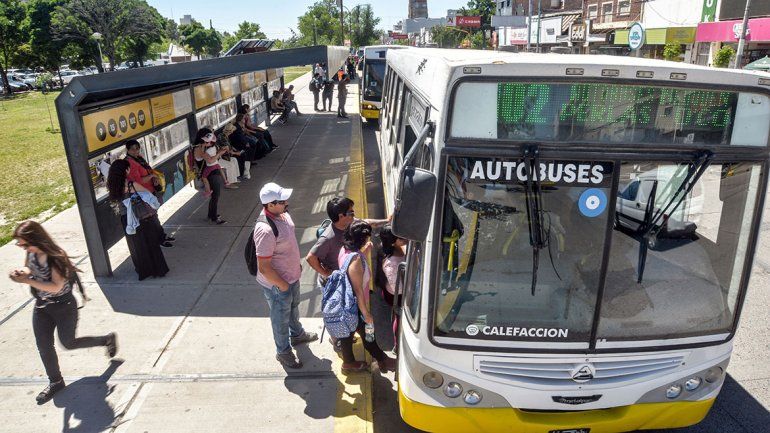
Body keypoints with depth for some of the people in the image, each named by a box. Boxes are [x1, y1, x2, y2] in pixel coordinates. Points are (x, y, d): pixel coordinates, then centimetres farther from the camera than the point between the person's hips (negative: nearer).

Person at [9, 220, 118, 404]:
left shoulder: (55, 257, -28)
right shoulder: (31, 253, -7)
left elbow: (56, 287, -33)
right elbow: (27, 268, 12)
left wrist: (26, 280, -36)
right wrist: (21, 272, -11)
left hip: (64, 307, -6)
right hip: (42, 306, 7)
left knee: (69, 343, 8)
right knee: (43, 346, 8)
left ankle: (107, 339, 31)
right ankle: (55, 382, 26)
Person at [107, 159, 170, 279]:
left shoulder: (113, 186, -6)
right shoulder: (131, 184, -22)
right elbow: (147, 192, -10)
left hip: (126, 221, 5)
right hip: (140, 219, -5)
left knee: (136, 246, 19)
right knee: (149, 244, 11)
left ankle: (143, 270, 32)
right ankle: (157, 269, 21)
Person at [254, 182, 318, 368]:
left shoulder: (281, 213, -9)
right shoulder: (266, 230, -37)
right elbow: (264, 268, -31)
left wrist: (297, 264, 16)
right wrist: (283, 286, -19)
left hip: (292, 275, 8)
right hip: (276, 284, -8)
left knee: (293, 308, 32)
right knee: (281, 318, 17)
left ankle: (297, 334, 58)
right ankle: (283, 352, 41)